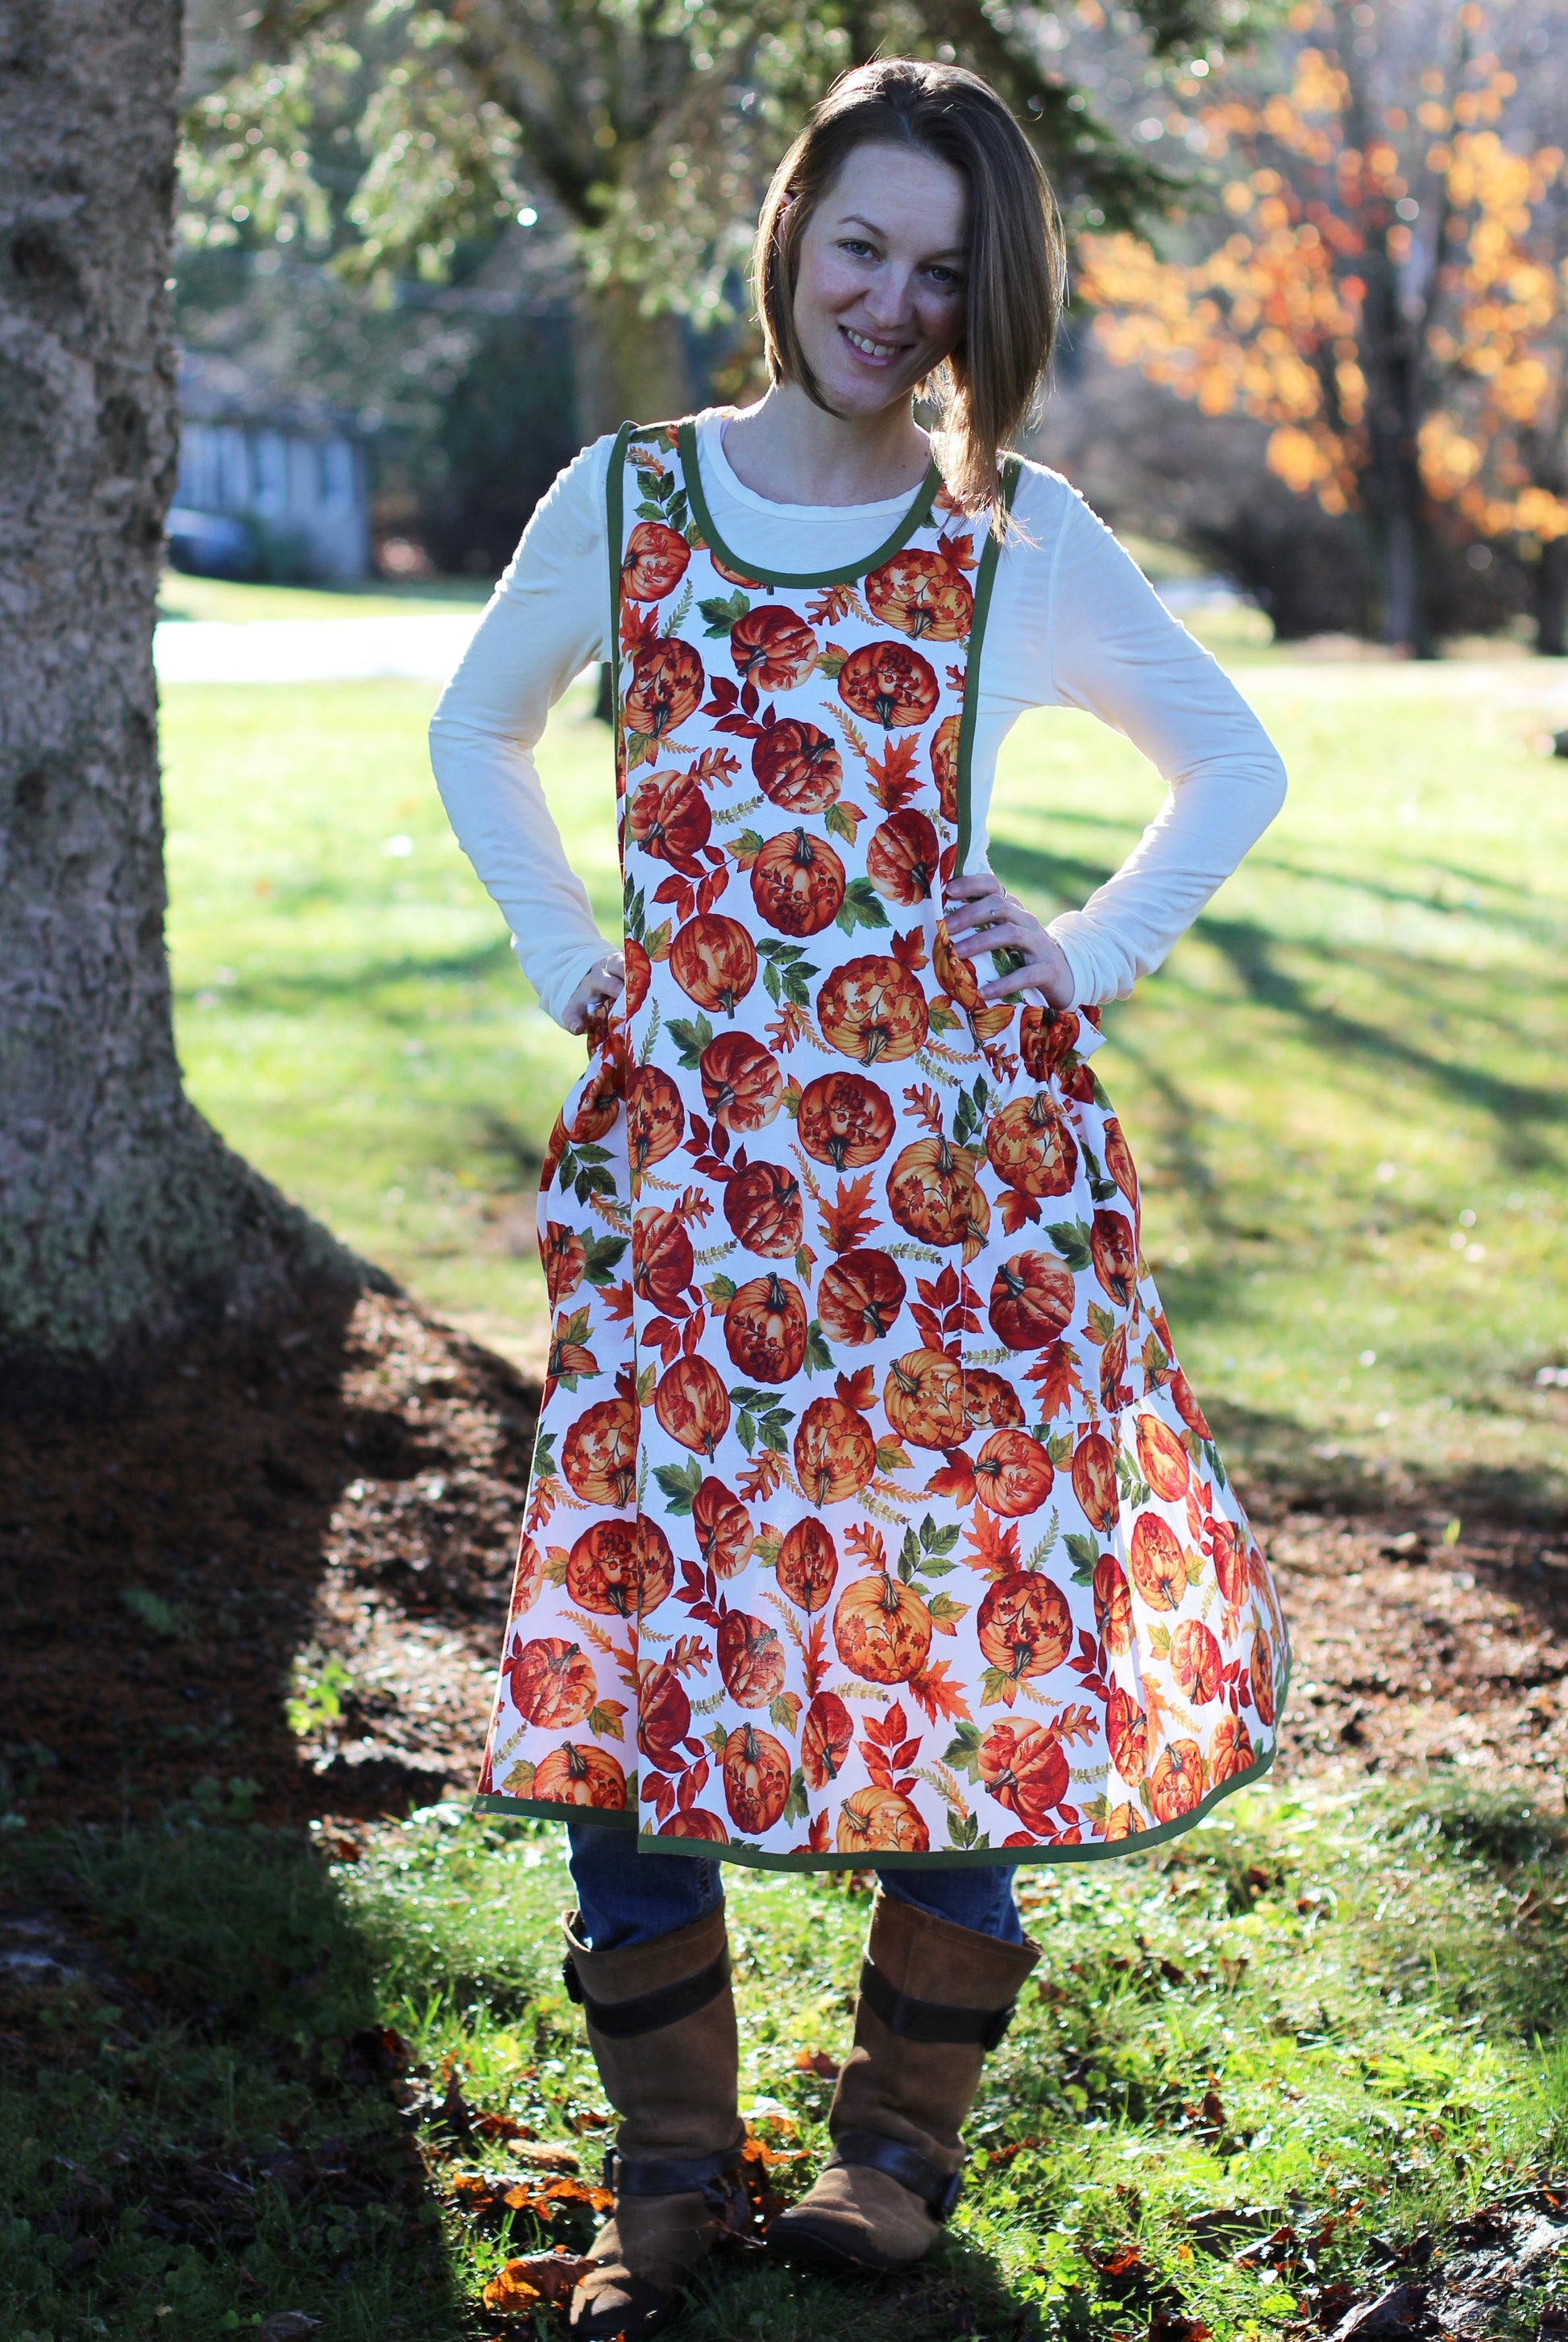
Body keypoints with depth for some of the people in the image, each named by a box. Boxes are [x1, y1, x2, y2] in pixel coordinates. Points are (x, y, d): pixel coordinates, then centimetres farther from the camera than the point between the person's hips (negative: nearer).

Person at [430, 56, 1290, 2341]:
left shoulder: (1022, 540, 2)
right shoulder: (623, 501, 5)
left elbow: (1235, 760, 15)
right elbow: (477, 732, 22)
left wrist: (1094, 954, 5)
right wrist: (571, 960, 11)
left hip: (956, 1143, -1)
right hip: (686, 1141, 1)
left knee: (968, 1620, 2)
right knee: (643, 1616, -1)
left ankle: (904, 2142, 22)